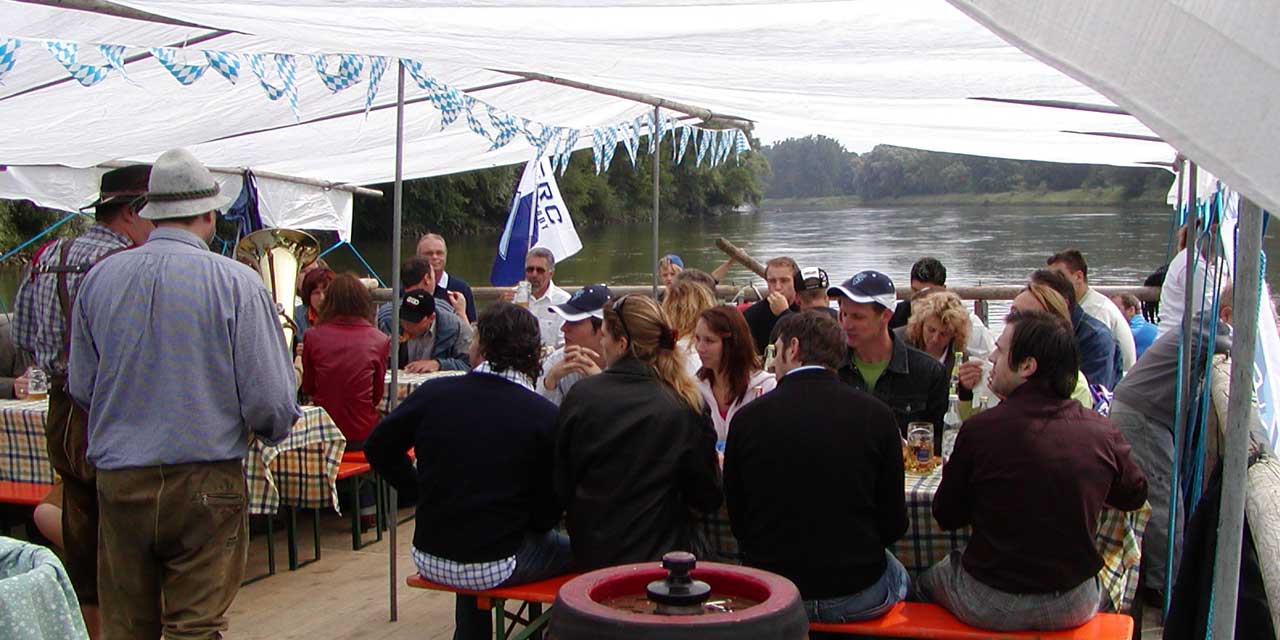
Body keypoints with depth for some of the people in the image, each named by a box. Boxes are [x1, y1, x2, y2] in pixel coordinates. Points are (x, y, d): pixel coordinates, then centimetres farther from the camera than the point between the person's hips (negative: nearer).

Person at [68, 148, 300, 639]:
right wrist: (273, 428, 12)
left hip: (118, 482, 4)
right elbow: (270, 400, -11)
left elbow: (81, 388, 11)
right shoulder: (236, 282, -10)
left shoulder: (98, 279, 2)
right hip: (205, 482, -3)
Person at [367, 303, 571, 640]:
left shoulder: (433, 393, -8)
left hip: (429, 559, 4)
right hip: (496, 568, -4)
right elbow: (547, 514, -10)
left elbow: (379, 448, 5)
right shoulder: (546, 416, -14)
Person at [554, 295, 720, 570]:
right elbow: (708, 499, -3)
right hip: (663, 548, -2)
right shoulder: (688, 403, -12)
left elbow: (561, 486, -1)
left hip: (592, 553, 2)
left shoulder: (582, 395, -10)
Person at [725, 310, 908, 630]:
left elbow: (738, 521, -1)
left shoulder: (747, 418, -10)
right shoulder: (877, 415, -11)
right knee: (899, 576, 32)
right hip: (857, 595, -1)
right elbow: (894, 524, -5)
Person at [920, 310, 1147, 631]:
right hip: (1074, 606, 3)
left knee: (925, 579, 27)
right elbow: (1134, 496, 10)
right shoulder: (1102, 432, -11)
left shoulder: (980, 430, -20)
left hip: (990, 607, -3)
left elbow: (946, 517, -6)